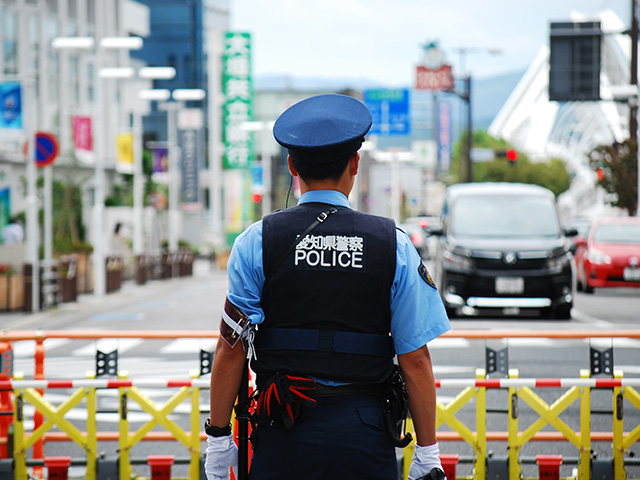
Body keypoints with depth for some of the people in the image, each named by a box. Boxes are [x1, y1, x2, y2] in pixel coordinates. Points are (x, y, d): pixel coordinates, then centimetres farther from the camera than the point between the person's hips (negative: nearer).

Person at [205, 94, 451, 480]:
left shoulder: (256, 243, 0)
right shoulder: (395, 245, 0)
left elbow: (232, 350, -2)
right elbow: (416, 359, -1)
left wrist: (218, 437, 7)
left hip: (283, 434, 0)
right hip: (364, 432, 0)